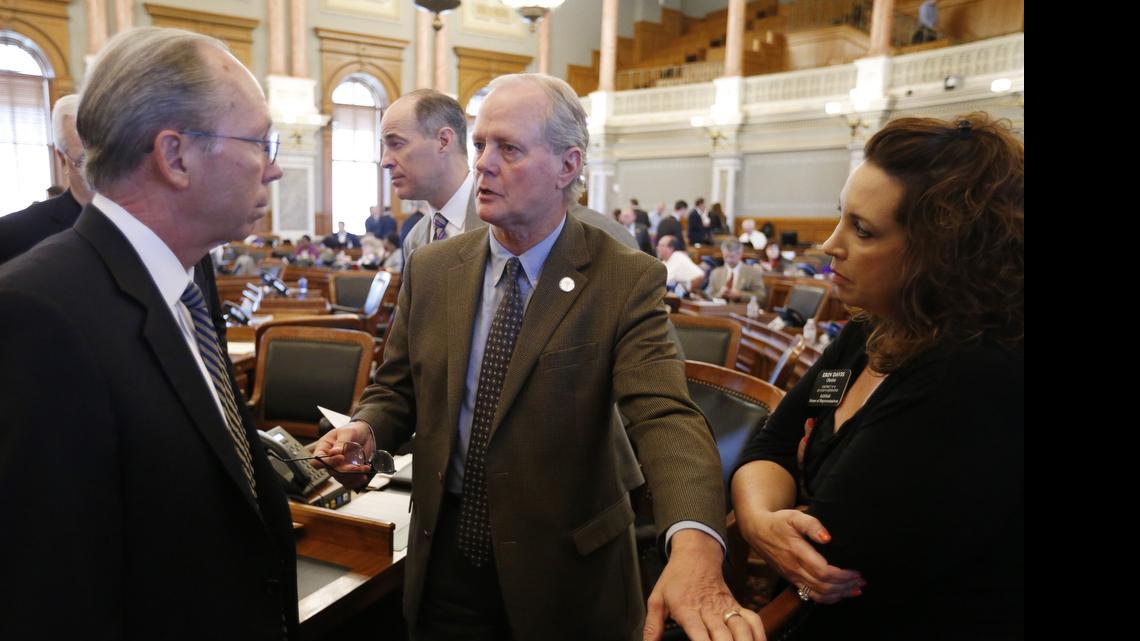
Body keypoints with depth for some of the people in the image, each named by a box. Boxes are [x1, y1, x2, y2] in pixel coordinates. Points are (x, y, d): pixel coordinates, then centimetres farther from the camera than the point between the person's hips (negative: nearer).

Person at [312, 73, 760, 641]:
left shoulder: (626, 282, -14)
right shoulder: (430, 269, -1)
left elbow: (665, 416, -25)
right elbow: (396, 391, 8)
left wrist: (694, 545, -42)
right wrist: (366, 430, -15)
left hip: (564, 573, -2)